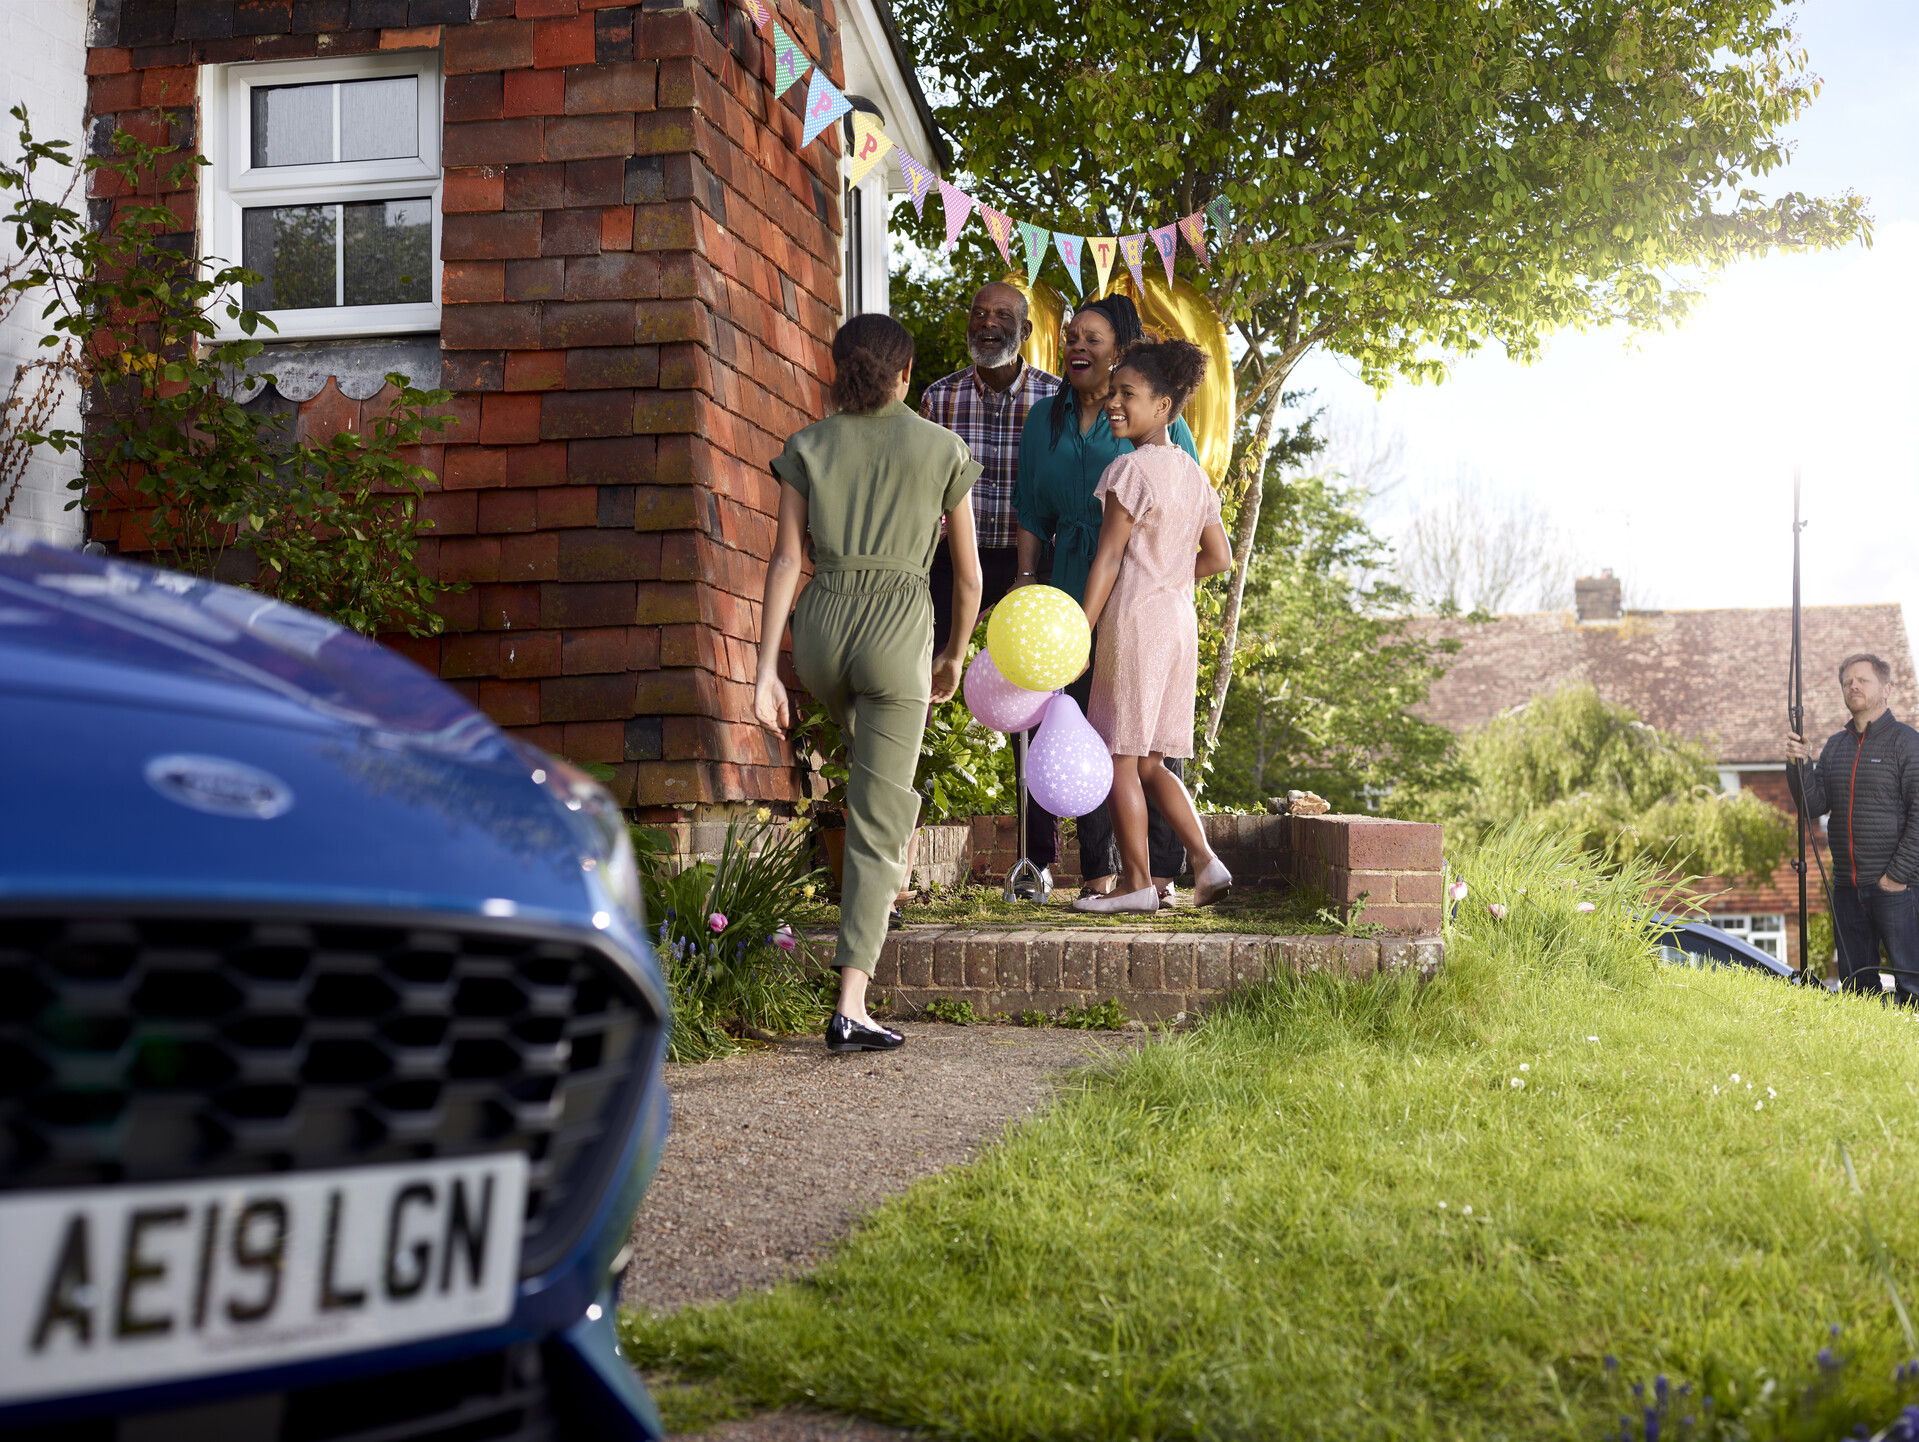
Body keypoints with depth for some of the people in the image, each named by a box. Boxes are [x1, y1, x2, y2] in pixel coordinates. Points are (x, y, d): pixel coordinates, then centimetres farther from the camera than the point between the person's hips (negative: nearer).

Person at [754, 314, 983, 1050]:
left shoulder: (807, 448, 9)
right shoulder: (944, 450, 6)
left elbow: (786, 560, 1)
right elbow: (968, 576, 9)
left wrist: (765, 670, 0)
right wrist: (954, 657, 25)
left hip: (820, 631, 3)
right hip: (898, 629, -3)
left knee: (869, 753, 37)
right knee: (878, 822, -3)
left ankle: (884, 887, 47)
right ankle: (851, 1004, -10)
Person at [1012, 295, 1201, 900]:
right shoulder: (1046, 419, 14)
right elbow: (1032, 510, 16)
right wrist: (1026, 577, 6)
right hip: (1076, 591, 4)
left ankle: (1159, 871, 1)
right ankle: (1098, 870, 8)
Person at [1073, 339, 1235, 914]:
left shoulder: (1132, 468, -11)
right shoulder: (1192, 473, 14)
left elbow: (1109, 556, -13)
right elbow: (1219, 557, 16)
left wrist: (1080, 633, -12)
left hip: (1134, 618, -8)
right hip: (1179, 621, 8)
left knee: (1118, 756, 0)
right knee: (1148, 761, 13)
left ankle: (1136, 881, 3)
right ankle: (1206, 863, 5)